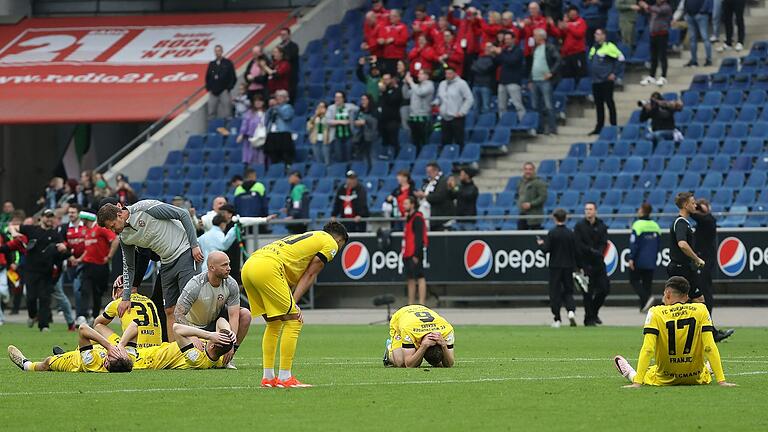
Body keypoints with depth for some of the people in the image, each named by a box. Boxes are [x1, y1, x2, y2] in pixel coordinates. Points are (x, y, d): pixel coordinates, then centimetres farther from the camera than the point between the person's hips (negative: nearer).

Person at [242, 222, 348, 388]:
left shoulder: (308, 237, 35)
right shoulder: (331, 243, 11)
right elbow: (309, 276, 3)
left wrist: (290, 303, 14)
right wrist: (293, 303, -1)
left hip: (249, 265, 9)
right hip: (268, 268, -9)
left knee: (274, 323, 20)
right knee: (294, 321, -1)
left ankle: (268, 377, 19)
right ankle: (285, 377, -3)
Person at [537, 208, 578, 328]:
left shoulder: (552, 233, -10)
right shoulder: (570, 234, 1)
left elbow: (546, 249, -12)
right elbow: (575, 251, 5)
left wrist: (541, 244, 8)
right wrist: (574, 266, 17)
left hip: (555, 266, -3)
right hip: (568, 266, 3)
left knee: (555, 292, 3)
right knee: (568, 291, 12)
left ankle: (557, 319, 3)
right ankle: (571, 311, -14)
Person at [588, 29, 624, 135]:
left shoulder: (609, 47, -8)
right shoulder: (593, 49, 16)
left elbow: (619, 58, -10)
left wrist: (613, 73, -13)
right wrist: (591, 74, 15)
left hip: (606, 80, -8)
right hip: (595, 81, 8)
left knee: (609, 103, -4)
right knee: (598, 105, 9)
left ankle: (613, 126, 1)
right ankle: (599, 128, 13)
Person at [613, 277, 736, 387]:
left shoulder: (656, 313, -14)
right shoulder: (700, 310, -10)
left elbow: (647, 350, -21)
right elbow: (710, 347, -14)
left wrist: (637, 383, -23)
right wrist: (721, 381, -14)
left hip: (664, 380, -2)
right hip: (696, 378, 2)